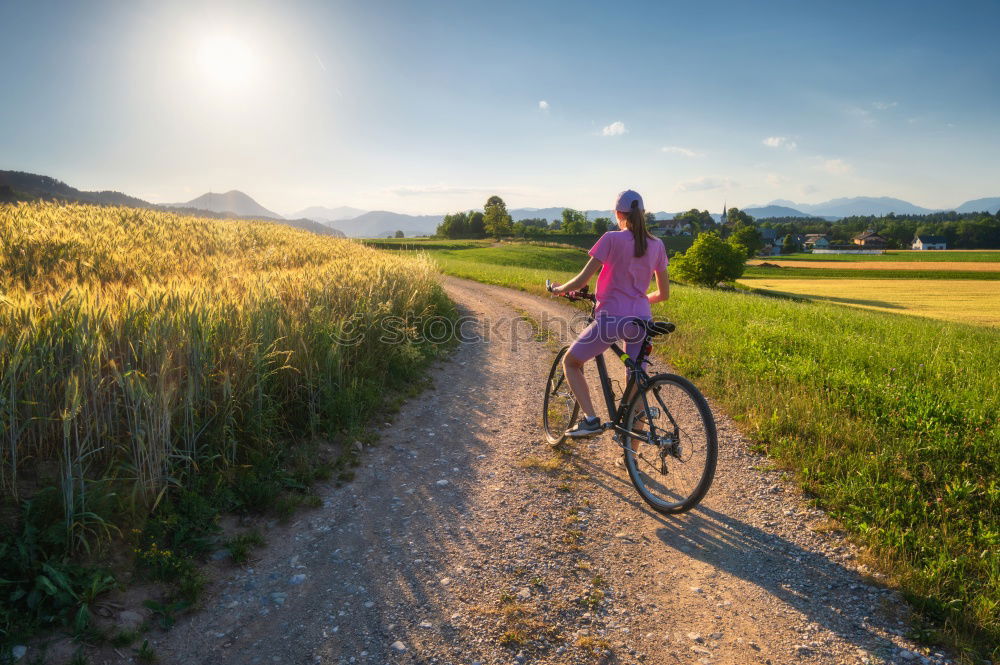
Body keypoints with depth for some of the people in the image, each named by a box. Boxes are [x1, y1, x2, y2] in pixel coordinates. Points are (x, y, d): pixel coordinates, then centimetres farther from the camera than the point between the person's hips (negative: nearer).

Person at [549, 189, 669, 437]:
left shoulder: (612, 239, -7)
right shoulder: (656, 245, 8)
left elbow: (581, 281, -8)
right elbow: (664, 293, 14)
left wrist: (559, 289, 12)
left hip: (611, 318, -5)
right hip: (640, 321, 5)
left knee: (570, 362, 18)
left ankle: (590, 419, 2)